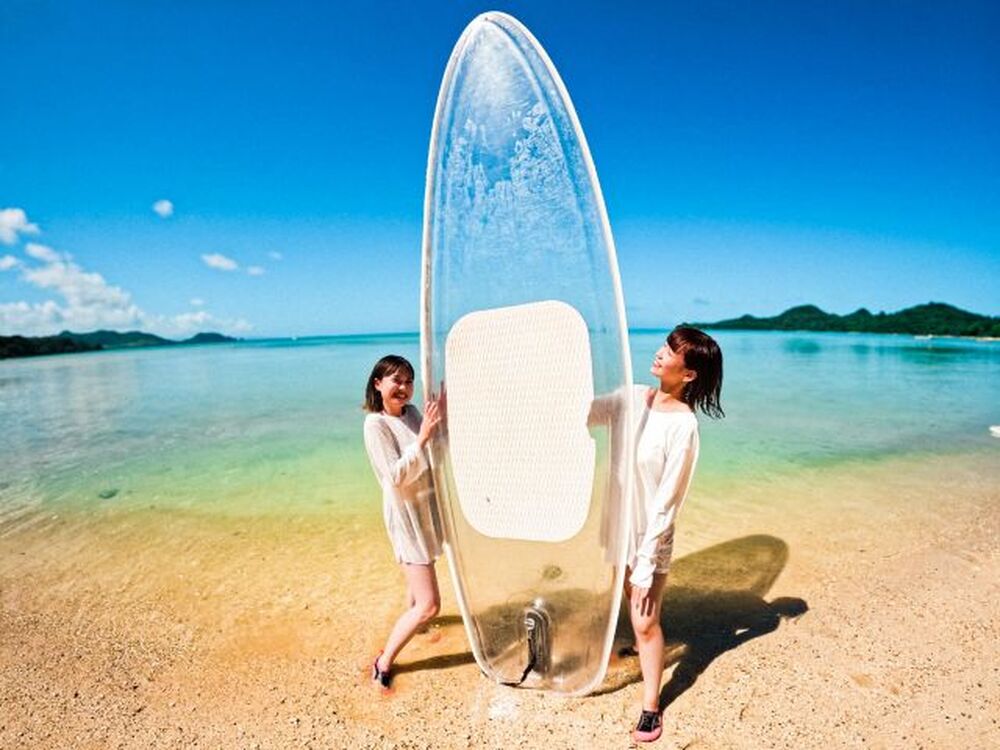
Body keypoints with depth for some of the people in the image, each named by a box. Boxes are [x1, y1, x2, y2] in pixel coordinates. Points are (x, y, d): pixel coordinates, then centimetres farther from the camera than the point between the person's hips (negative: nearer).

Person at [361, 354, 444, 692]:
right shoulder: (375, 425, -19)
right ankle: (384, 662, 12)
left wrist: (443, 413, -6)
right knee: (429, 605, -8)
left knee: (422, 569, 33)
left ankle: (413, 617, 61)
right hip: (406, 514, -8)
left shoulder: (411, 412, 0)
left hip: (427, 506, 8)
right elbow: (396, 477, -26)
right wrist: (422, 438, -33)